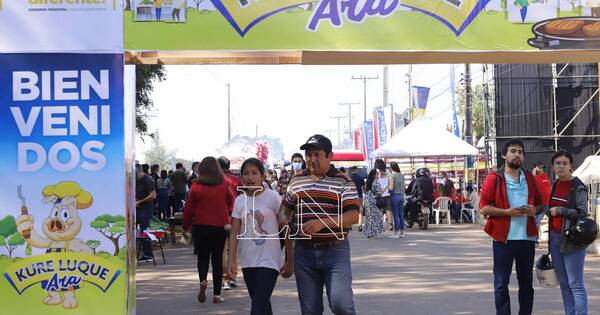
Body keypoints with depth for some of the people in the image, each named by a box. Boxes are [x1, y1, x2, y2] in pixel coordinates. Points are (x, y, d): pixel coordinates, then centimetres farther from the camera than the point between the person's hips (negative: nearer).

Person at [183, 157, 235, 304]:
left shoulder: (196, 187, -9)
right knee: (217, 259, 9)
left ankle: (203, 281, -16)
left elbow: (188, 209, -5)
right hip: (220, 227, 1)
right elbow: (232, 203, 10)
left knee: (202, 257, 13)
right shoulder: (224, 185, -4)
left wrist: (186, 227, 7)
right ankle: (217, 294, 8)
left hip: (201, 227, -1)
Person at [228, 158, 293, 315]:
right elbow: (234, 233, 3)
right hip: (247, 262, 5)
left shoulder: (273, 197, -7)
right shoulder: (239, 201, 4)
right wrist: (231, 261, -6)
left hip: (269, 261, -5)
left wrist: (289, 261, -4)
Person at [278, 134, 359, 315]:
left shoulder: (343, 182, -2)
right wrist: (283, 218, 1)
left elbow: (353, 216, -10)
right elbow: (286, 206, 25)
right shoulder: (296, 181, 12)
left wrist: (322, 223, -22)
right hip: (304, 252, 4)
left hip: (335, 251, -4)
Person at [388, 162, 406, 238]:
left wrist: (387, 186, 3)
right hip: (401, 196, 6)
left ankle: (396, 233, 0)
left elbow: (391, 188, -15)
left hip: (394, 196, -6)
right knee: (401, 215, 9)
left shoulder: (392, 176, -12)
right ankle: (402, 232, 13)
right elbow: (403, 187, 12)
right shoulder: (401, 175, 7)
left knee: (395, 215, -2)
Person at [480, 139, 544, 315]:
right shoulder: (494, 178, -2)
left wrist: (535, 210, -5)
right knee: (501, 283, -2)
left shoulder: (529, 178, 13)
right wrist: (507, 212, -18)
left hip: (527, 238, 5)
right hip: (504, 238, -4)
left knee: (526, 282, 12)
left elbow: (540, 204, 19)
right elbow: (484, 207, -7)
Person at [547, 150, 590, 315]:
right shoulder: (555, 185, 13)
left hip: (571, 239, -7)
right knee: (564, 284, 9)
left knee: (575, 284, -9)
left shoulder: (578, 187, -9)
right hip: (555, 237, 7)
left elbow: (582, 214, -14)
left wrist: (559, 210, -12)